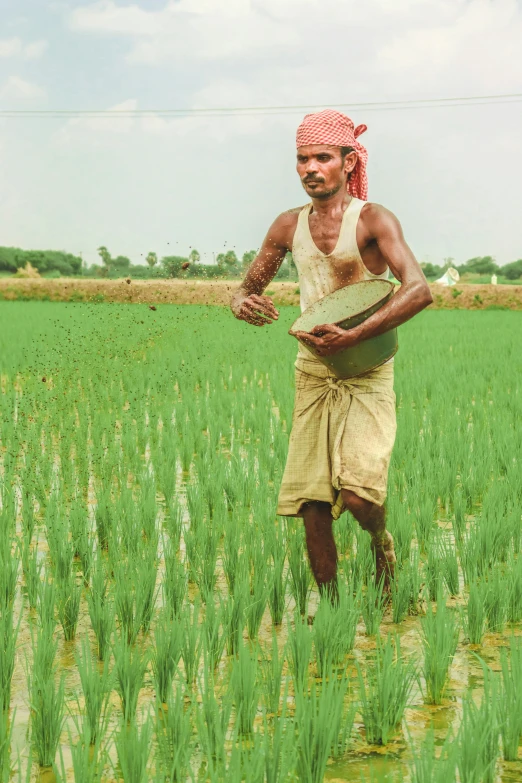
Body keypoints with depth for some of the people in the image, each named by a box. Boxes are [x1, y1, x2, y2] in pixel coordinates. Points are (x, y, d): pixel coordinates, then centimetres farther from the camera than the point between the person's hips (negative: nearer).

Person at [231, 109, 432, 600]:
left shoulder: (373, 220, -8)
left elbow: (419, 290, -21)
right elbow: (247, 287, 17)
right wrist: (242, 305, -9)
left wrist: (353, 337, -30)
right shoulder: (289, 226, 8)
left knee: (357, 495, -18)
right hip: (312, 377, 4)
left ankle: (381, 541, 17)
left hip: (367, 377, -4)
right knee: (313, 512, 2)